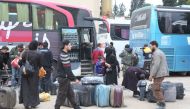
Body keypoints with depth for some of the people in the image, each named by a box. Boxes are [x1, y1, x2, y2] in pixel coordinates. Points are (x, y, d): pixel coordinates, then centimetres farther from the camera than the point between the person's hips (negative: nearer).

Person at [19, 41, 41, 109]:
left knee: (25, 88, 9)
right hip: (34, 73, -1)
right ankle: (33, 103, 16)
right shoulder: (37, 54, -10)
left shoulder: (25, 53, -6)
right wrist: (39, 71, 14)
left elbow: (20, 62, -4)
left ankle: (26, 103, 8)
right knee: (34, 88, 11)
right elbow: (39, 65, -4)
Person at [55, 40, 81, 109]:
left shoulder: (64, 54, 12)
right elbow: (67, 70, -22)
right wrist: (74, 79, -17)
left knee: (70, 93, 15)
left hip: (65, 78, 10)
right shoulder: (64, 55, -20)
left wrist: (72, 78, 19)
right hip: (63, 78, -10)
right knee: (62, 94, -1)